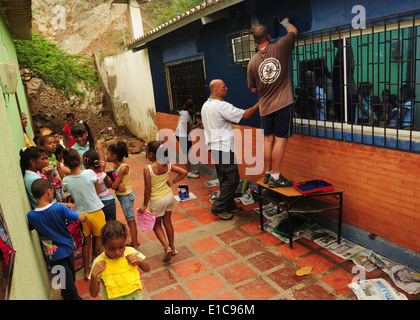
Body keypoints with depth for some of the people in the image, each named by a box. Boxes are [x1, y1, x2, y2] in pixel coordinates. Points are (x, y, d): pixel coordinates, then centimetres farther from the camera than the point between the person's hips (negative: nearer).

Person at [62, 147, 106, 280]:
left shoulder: (66, 180, -12)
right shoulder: (89, 173, -17)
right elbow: (98, 190, -4)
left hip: (81, 213, 2)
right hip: (95, 211, -2)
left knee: (86, 243, 19)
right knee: (100, 242, 15)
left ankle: (87, 271, 32)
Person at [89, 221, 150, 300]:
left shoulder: (131, 252, -14)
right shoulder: (98, 263, -21)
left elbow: (147, 269, 0)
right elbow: (94, 294, -15)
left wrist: (140, 261, -19)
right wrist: (94, 275, -31)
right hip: (113, 298, -1)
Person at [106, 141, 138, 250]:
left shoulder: (123, 168, -24)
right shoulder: (116, 165, 2)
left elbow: (114, 186, -24)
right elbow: (114, 185, 0)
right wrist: (118, 186, -19)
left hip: (126, 196, -9)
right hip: (121, 195, 9)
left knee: (131, 220, 1)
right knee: (129, 220, 20)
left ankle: (135, 246, 12)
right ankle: (135, 241, 36)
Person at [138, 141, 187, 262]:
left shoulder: (148, 169, -21)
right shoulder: (167, 165, -7)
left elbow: (147, 189, -17)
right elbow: (184, 172, -3)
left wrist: (145, 205, -7)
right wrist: (173, 181, 5)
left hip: (157, 201, -5)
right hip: (169, 196, 5)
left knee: (157, 225, 17)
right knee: (167, 222, 22)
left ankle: (167, 248, 4)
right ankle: (172, 247, 32)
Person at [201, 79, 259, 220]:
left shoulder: (206, 105, 13)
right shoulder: (222, 106, -17)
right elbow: (245, 114, -15)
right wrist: (259, 103, -4)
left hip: (214, 146, 10)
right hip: (223, 147, -10)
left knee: (224, 178, 16)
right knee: (232, 179, -3)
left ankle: (229, 206, 25)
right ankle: (218, 208, 2)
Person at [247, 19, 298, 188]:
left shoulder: (252, 62, 1)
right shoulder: (279, 48, -4)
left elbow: (254, 89, 9)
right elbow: (293, 31, 15)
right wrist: (285, 22, 34)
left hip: (265, 107, 3)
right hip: (283, 104, -3)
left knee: (268, 139, 10)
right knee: (280, 140, -1)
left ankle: (268, 173, 18)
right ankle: (275, 177, 2)